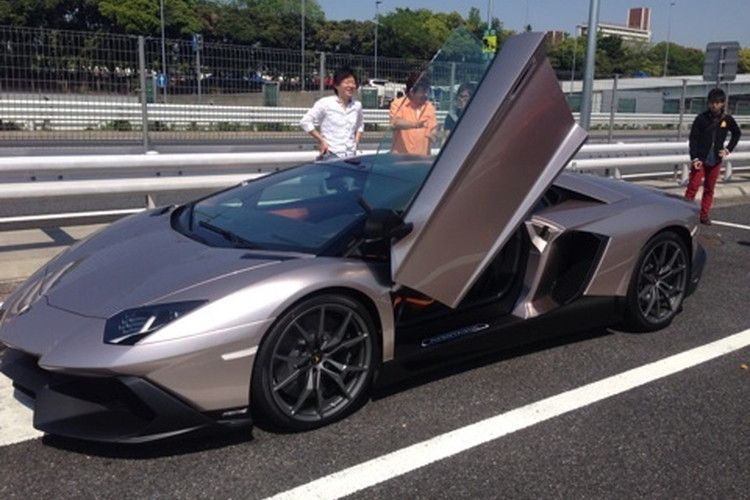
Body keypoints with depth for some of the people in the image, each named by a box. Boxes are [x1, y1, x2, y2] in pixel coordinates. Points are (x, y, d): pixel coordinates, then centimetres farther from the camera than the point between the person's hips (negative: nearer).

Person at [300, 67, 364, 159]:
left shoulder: (357, 105, 9)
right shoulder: (325, 103, -5)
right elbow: (305, 122, -6)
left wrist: (356, 141, 10)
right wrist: (321, 141, -8)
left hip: (351, 156, 5)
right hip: (330, 156, -5)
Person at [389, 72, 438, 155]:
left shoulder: (429, 107, 9)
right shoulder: (398, 104, -1)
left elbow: (434, 128, 12)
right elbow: (395, 123, -18)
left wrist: (432, 134, -13)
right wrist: (414, 124, -34)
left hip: (423, 157, 3)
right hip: (401, 156, -3)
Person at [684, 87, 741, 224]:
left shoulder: (727, 119, 1)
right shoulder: (701, 118, -8)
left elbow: (736, 134, 19)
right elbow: (693, 138, -8)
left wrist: (728, 149, 7)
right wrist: (694, 158, -16)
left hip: (716, 160, 3)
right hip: (700, 159, -3)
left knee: (709, 189, 8)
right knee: (693, 186, -7)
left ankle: (704, 215, 16)